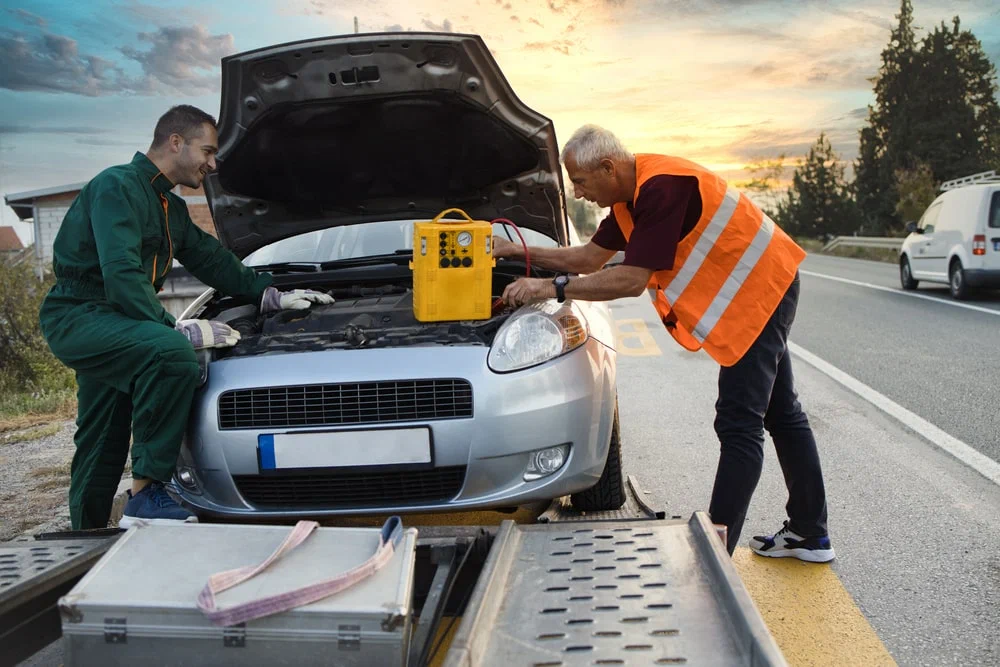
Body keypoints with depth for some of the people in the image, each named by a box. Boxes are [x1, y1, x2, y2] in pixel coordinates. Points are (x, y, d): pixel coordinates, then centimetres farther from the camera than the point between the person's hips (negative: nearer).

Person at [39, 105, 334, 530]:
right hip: (76, 316, -10)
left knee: (101, 446, 12)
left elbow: (212, 260, 26)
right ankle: (146, 494, -28)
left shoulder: (171, 209, 17)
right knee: (172, 352, -34)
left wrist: (272, 295, 21)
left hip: (108, 321, 10)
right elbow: (121, 274, -24)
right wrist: (176, 328, -27)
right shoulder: (117, 187, -13)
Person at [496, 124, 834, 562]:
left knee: (739, 426, -10)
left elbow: (632, 280, -27)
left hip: (760, 288, -11)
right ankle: (810, 534, 30)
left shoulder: (660, 188, -26)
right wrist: (519, 251, 10)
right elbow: (590, 258, 13)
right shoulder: (631, 196, 5)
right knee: (780, 414, 17)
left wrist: (552, 288, -23)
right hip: (764, 291, 11)